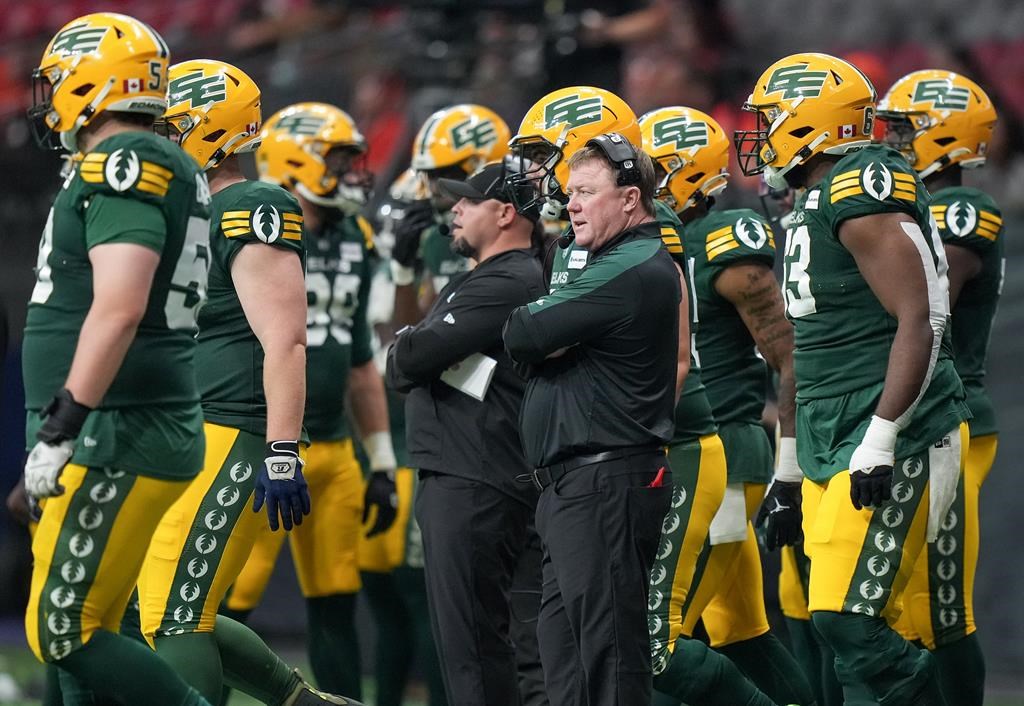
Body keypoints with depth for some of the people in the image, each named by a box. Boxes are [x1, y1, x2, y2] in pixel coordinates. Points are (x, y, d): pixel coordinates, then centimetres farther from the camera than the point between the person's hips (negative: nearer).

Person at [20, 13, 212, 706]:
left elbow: (119, 309, -25)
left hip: (118, 440, -10)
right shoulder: (164, 169, 17)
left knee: (65, 632, -7)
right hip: (126, 433, 10)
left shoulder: (122, 163, -14)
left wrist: (61, 431, -24)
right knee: (84, 632, 11)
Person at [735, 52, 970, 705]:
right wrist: (794, 465, 25)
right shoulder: (814, 205, 18)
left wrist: (881, 439, -24)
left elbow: (921, 320, -20)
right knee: (858, 626, 6)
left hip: (891, 444, -10)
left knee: (849, 619, -15)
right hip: (837, 449, 10)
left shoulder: (864, 190, -13)